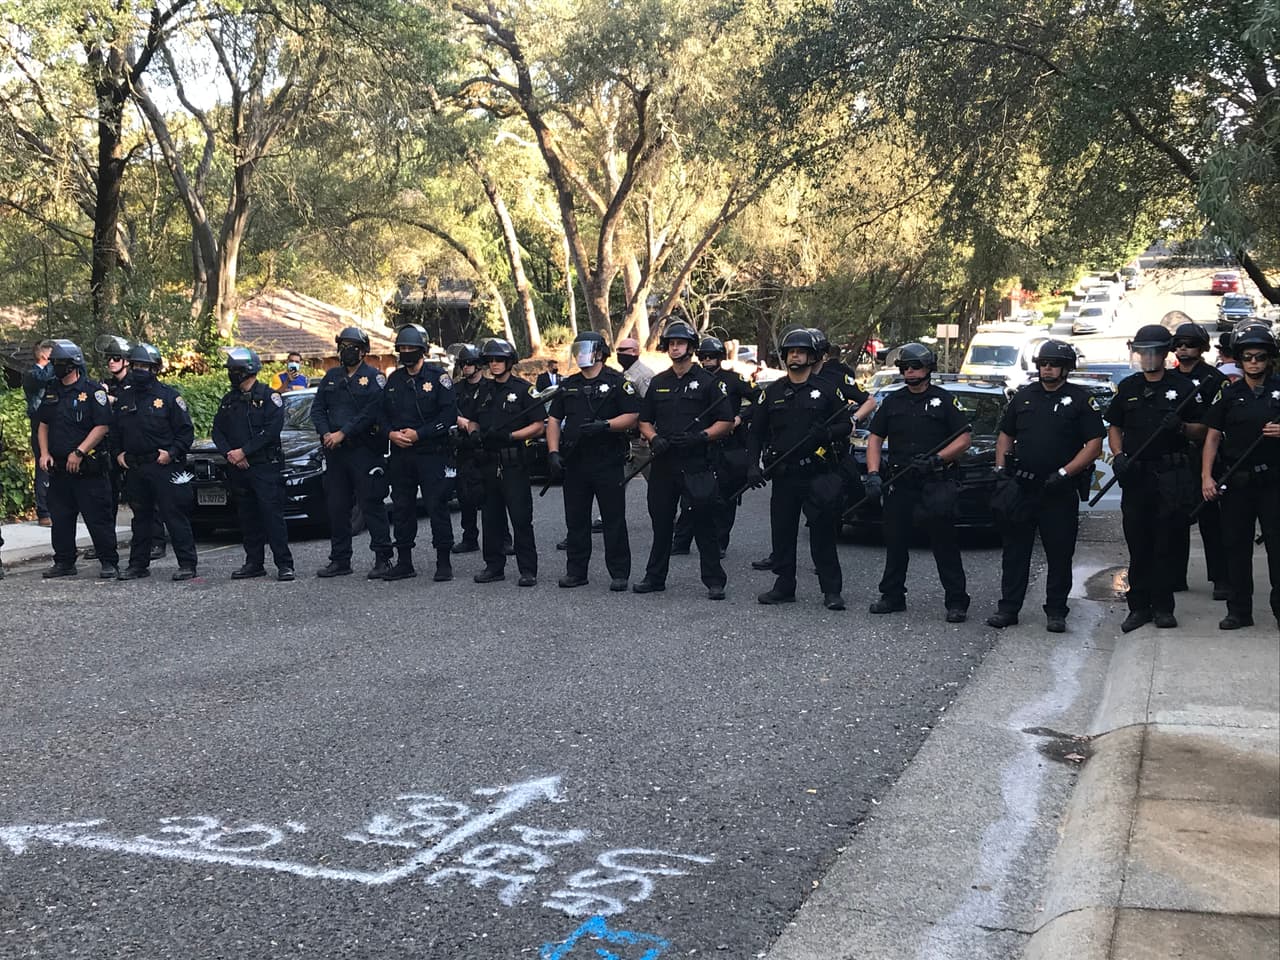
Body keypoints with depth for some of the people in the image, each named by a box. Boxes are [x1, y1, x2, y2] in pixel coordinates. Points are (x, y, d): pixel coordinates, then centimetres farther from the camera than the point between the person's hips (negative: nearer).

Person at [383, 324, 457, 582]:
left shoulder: (438, 378, -4)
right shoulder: (394, 380, 14)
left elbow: (449, 415, -11)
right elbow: (383, 413, 17)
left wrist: (419, 434, -15)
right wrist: (391, 433, -4)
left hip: (431, 453, -5)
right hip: (400, 454, 6)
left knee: (437, 507, -5)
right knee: (401, 508, 8)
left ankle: (444, 563, 0)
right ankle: (404, 562, 16)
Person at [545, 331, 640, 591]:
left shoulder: (618, 383, -1)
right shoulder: (568, 386, 14)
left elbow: (632, 416, -6)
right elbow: (553, 420, 14)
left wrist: (605, 425, -21)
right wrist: (553, 452, 1)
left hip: (608, 462, -5)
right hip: (574, 462, 5)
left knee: (614, 519, 0)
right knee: (576, 520, 9)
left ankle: (619, 573, 6)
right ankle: (576, 571, 17)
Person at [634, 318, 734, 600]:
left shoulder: (708, 382, 1)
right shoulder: (658, 383, 14)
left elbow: (726, 422, -1)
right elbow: (644, 420, 18)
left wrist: (700, 437, -16)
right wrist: (654, 439, -3)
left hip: (696, 463, -4)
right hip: (662, 463, 5)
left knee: (704, 523, -3)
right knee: (661, 522, 11)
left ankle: (714, 582, 2)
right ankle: (655, 577, 20)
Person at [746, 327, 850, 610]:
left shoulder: (827, 390, 5)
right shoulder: (772, 392, 12)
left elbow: (845, 425, 5)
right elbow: (757, 433, 12)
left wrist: (826, 433, -17)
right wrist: (752, 465, 1)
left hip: (818, 473, -3)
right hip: (783, 474, 3)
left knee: (823, 533, -5)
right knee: (781, 531, 6)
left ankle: (831, 590, 0)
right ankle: (784, 587, 16)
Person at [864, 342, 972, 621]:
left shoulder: (944, 400, 2)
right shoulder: (893, 402, 13)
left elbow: (964, 439, -1)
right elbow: (875, 438, 12)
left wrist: (937, 459, -15)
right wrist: (873, 474, -2)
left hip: (936, 482, -4)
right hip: (900, 483, 4)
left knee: (945, 543, -5)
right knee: (895, 540, 8)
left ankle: (956, 602, 0)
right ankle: (893, 596, 20)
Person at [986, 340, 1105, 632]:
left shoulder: (1081, 399, 0)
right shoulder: (1024, 396, 12)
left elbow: (1094, 445, -6)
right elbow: (1005, 434, 19)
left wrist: (1064, 473, -15)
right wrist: (1001, 469, 5)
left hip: (1060, 491, -3)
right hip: (1020, 487, 3)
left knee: (1060, 553, 3)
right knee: (1015, 550, 6)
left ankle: (1056, 612, 12)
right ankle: (1008, 608, 13)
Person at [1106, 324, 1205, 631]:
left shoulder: (1182, 386, 5)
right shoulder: (1128, 387, 13)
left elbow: (1202, 429, 6)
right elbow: (1114, 427, 17)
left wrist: (1181, 427, -14)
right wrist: (1118, 456, 0)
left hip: (1172, 476, -2)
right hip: (1136, 476, 2)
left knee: (1167, 545, 1)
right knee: (1138, 545, 4)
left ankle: (1162, 607, 9)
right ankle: (1139, 606, 11)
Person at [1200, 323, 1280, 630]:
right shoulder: (1228, 394, 7)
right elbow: (1212, 436, 6)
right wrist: (1206, 477, -3)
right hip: (1236, 481, 2)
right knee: (1236, 546, 5)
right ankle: (1238, 611, 13)